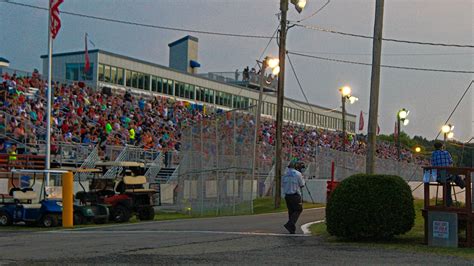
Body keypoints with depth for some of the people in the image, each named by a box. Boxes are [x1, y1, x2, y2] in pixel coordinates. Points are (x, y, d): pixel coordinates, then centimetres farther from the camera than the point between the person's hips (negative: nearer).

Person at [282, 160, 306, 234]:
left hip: (287, 195, 6)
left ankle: (292, 228, 13)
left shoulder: (286, 174, 7)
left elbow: (283, 184, 13)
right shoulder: (298, 174, -9)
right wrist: (301, 177, 11)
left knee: (291, 211, 12)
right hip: (295, 195, -6)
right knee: (298, 210, 1)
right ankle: (289, 224, -16)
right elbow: (302, 185, -2)